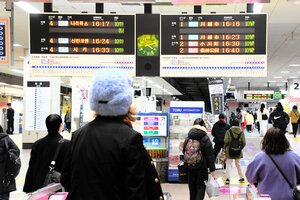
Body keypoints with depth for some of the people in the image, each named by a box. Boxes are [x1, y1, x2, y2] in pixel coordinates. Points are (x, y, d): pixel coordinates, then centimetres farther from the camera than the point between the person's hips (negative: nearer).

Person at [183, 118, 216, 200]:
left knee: (192, 187, 16)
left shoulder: (188, 138, 0)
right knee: (201, 187, 4)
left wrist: (186, 163, 20)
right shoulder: (205, 139, -11)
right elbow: (210, 155, -10)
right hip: (202, 167, -4)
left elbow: (184, 152, 9)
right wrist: (212, 169, -6)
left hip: (190, 167, 4)